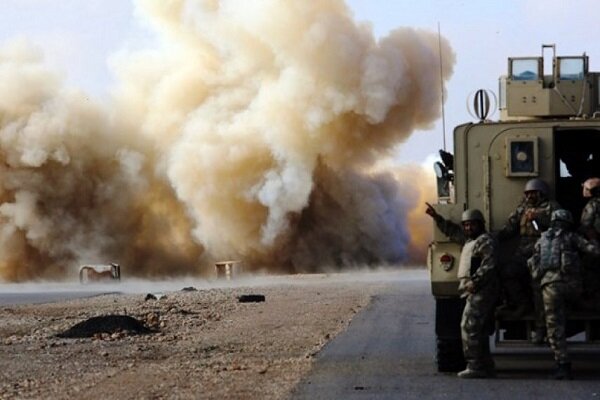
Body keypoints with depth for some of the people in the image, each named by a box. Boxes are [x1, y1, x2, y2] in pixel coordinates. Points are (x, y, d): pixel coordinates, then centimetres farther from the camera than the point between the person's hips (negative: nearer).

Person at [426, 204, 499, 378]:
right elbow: (452, 231, 35)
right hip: (474, 292, 11)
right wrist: (437, 217, 28)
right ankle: (485, 366, 15)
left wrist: (475, 282, -25)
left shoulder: (486, 241, -9)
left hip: (481, 291, -11)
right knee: (480, 330, 12)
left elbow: (489, 265, -20)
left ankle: (475, 366, -18)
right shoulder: (470, 239, 21)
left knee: (469, 326, -15)